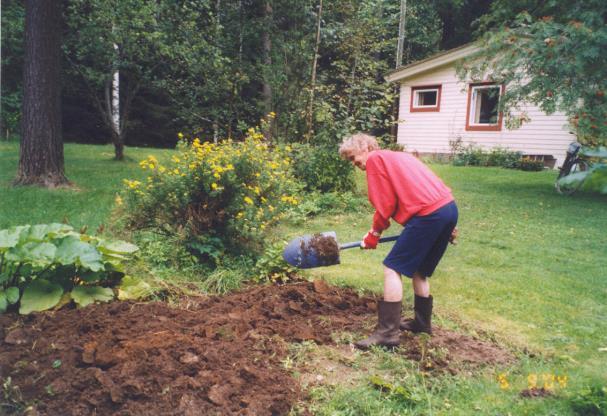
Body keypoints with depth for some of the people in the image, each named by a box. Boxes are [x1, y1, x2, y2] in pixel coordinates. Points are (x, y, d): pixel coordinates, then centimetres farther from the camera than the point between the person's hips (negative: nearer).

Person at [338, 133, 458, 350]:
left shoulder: (374, 158, 2)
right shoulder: (398, 156, 27)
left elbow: (385, 204, -3)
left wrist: (374, 233, 10)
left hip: (429, 213, -9)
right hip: (449, 207, 9)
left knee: (393, 268, -2)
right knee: (418, 269, 22)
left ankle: (388, 333, 0)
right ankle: (422, 322, 34)